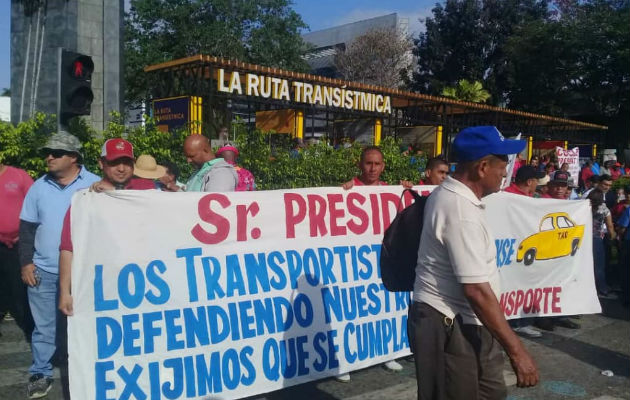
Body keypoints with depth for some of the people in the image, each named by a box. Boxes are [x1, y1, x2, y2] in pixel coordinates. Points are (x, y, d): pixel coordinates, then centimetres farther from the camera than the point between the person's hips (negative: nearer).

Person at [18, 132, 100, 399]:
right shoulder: (39, 187, 6)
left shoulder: (95, 185, -3)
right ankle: (40, 374, 23)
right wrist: (26, 263, 2)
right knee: (43, 327, 9)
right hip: (43, 270, 3)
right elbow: (27, 228, 9)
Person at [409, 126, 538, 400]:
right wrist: (516, 350, -25)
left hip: (462, 321, 11)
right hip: (449, 327, -10)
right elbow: (476, 290, -29)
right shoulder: (461, 211, -25)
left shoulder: (449, 194, 8)